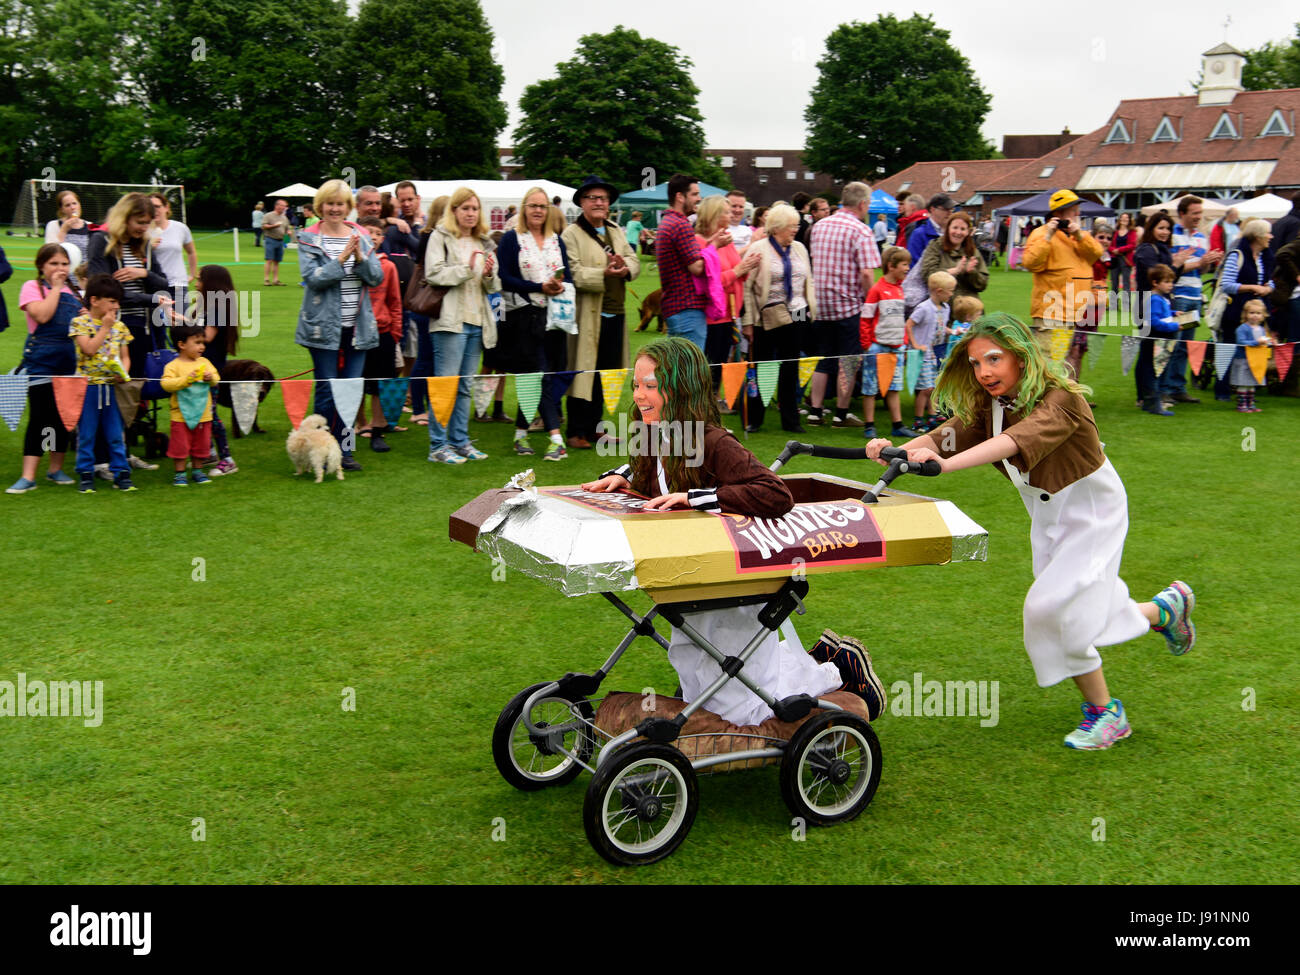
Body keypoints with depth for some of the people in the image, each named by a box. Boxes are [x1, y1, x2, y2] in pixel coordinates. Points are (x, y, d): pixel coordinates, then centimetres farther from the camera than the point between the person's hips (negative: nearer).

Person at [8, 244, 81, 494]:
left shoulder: (72, 290, 16)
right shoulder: (32, 287, -1)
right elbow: (42, 315, -18)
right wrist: (55, 288, -10)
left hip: (70, 359, 5)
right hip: (41, 359, -5)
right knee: (39, 417, -8)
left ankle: (56, 469, 22)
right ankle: (28, 476, -8)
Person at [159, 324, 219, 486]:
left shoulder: (204, 362, 7)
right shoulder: (173, 366, -10)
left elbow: (216, 379, 7)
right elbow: (166, 384, -20)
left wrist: (210, 378, -15)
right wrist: (186, 379, -26)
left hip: (203, 415, 5)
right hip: (181, 416, -5)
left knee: (201, 445, 13)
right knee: (180, 446, 0)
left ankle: (197, 471, 27)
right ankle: (180, 474, 11)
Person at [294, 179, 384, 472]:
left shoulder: (362, 237, 9)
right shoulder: (308, 239, 0)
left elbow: (377, 277, 2)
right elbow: (312, 277, -13)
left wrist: (360, 257, -14)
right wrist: (341, 259, -21)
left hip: (357, 327, 4)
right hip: (324, 326, -3)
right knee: (326, 392, -1)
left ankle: (344, 450, 15)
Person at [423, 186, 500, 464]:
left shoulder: (484, 242, 18)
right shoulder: (440, 237, 1)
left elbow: (494, 287, 17)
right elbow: (433, 274, -11)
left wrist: (490, 275, -4)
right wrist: (466, 270, -18)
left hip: (477, 321, 6)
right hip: (450, 319, -6)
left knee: (465, 385, 11)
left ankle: (460, 441, 17)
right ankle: (438, 445, -4)